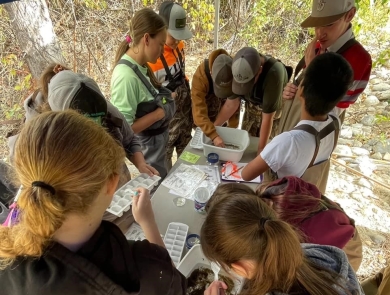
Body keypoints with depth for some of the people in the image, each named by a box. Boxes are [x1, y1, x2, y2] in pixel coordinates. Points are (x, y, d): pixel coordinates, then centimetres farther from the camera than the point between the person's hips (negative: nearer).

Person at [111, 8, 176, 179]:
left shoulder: (140, 66, -2)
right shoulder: (126, 76, -27)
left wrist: (164, 99, -3)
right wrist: (159, 113, -23)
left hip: (156, 143, 8)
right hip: (146, 149, -8)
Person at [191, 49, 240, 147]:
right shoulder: (200, 76, -40)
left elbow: (235, 104, -22)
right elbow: (199, 112, -43)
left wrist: (232, 128, -26)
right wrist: (213, 135, -50)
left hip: (224, 101, 4)